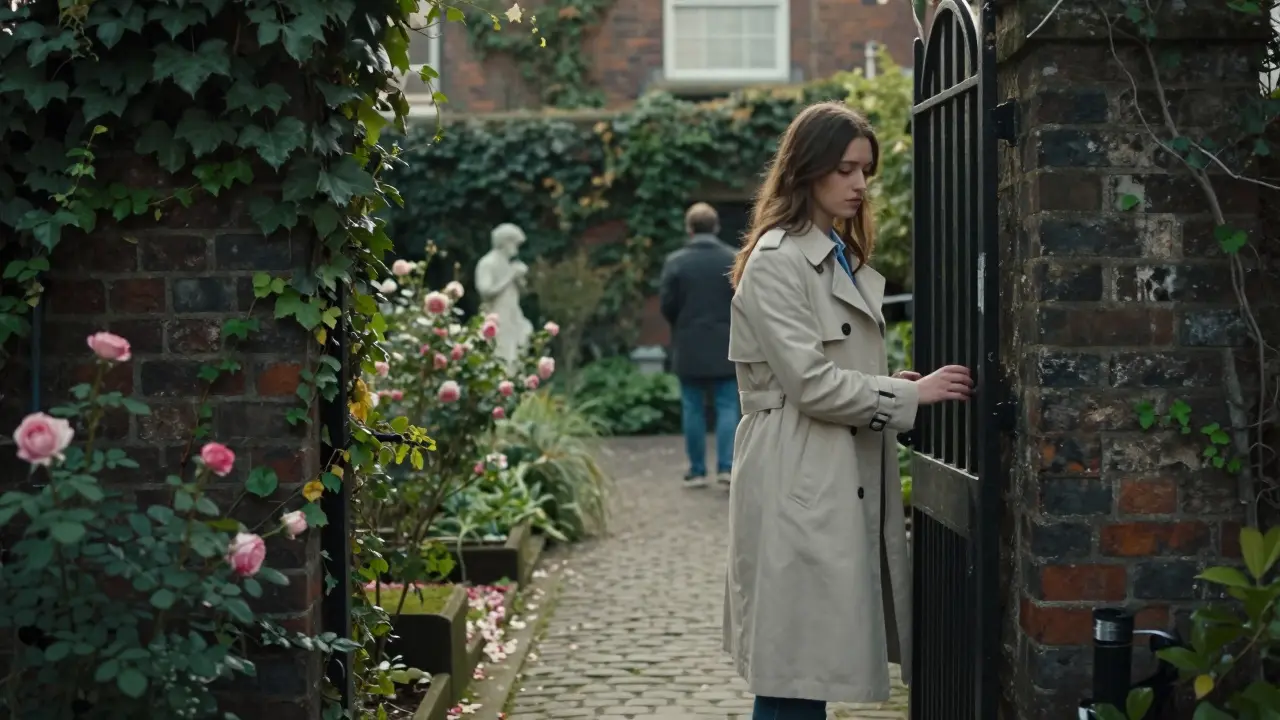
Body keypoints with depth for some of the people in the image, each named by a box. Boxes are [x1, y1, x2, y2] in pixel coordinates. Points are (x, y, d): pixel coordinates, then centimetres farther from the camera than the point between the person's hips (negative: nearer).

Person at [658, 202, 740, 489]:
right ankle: (726, 466, -7)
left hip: (689, 348, 0)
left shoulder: (676, 261, -6)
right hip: (725, 347, 0)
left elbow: (666, 304, -5)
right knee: (727, 407, 5)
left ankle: (697, 470, 8)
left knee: (693, 409, 7)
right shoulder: (734, 260, -3)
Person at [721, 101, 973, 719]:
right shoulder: (775, 261, -11)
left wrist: (896, 385, 4)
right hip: (800, 482, -9)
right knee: (793, 663, -5)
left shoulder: (843, 258, 18)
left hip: (849, 476, 9)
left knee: (813, 659, 11)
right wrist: (910, 394, -12)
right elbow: (809, 381, -17)